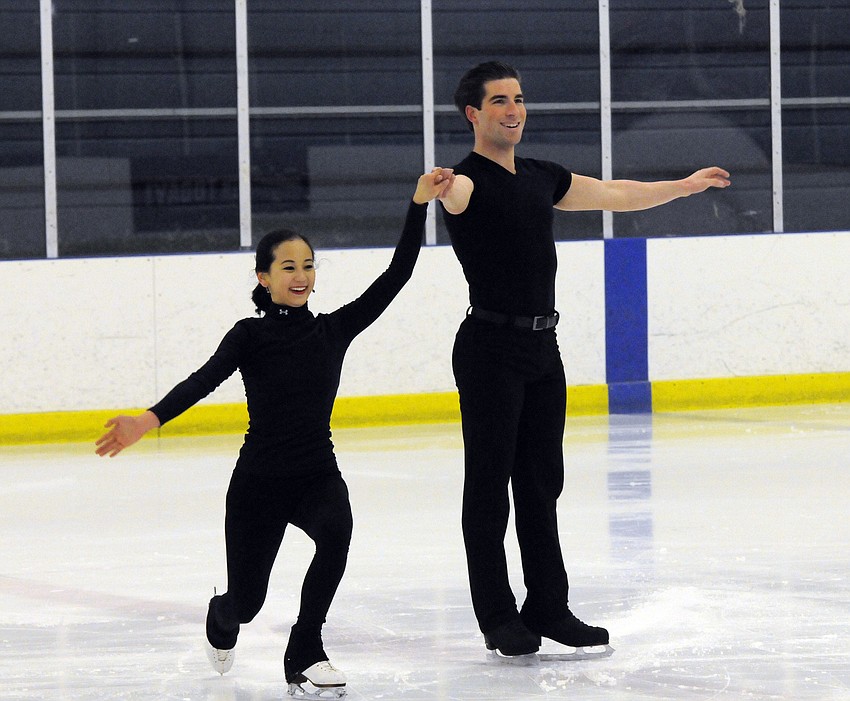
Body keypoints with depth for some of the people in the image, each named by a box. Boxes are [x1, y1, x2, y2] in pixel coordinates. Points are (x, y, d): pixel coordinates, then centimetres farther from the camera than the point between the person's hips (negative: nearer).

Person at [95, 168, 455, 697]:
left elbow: (396, 276, -5)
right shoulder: (251, 336, -8)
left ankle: (305, 653, -21)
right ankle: (221, 619, 48)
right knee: (246, 602, 7)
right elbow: (204, 380, -24)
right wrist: (149, 421, -41)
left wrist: (419, 206, -13)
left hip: (318, 474, 1)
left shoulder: (333, 330, 0)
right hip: (260, 479, -1)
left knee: (336, 531, -34)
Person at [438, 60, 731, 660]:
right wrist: (441, 190, -60)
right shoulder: (470, 180, -10)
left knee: (542, 484, 10)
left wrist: (686, 185, 36)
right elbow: (455, 195, -36)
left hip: (542, 346, 7)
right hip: (491, 347, -7)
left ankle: (549, 609, 14)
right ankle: (498, 617, 3)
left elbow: (615, 194, 28)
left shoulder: (541, 178, 14)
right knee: (490, 484, -2)